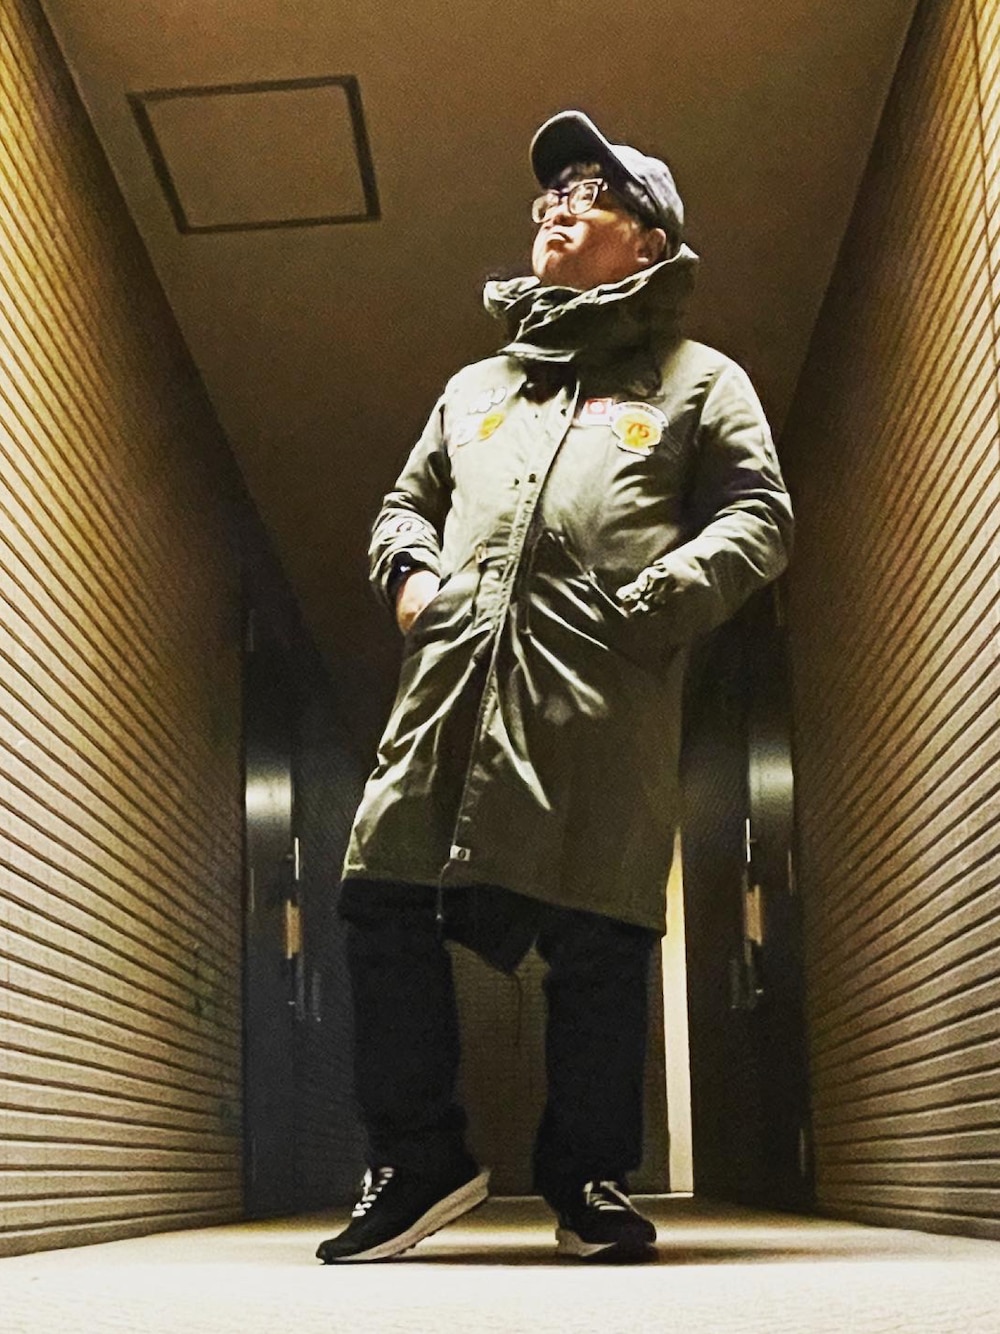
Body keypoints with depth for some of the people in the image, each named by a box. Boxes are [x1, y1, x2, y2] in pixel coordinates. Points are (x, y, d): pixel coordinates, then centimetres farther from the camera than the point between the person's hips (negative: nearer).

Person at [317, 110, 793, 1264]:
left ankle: (590, 1181, 11)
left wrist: (646, 606, -11)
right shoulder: (475, 386, 29)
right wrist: (409, 569, 10)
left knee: (597, 942, -4)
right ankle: (420, 1165, 8)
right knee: (384, 905, -4)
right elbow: (406, 503, 34)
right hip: (452, 684, 4)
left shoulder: (697, 378, 16)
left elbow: (758, 518, 5)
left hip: (604, 703, -4)